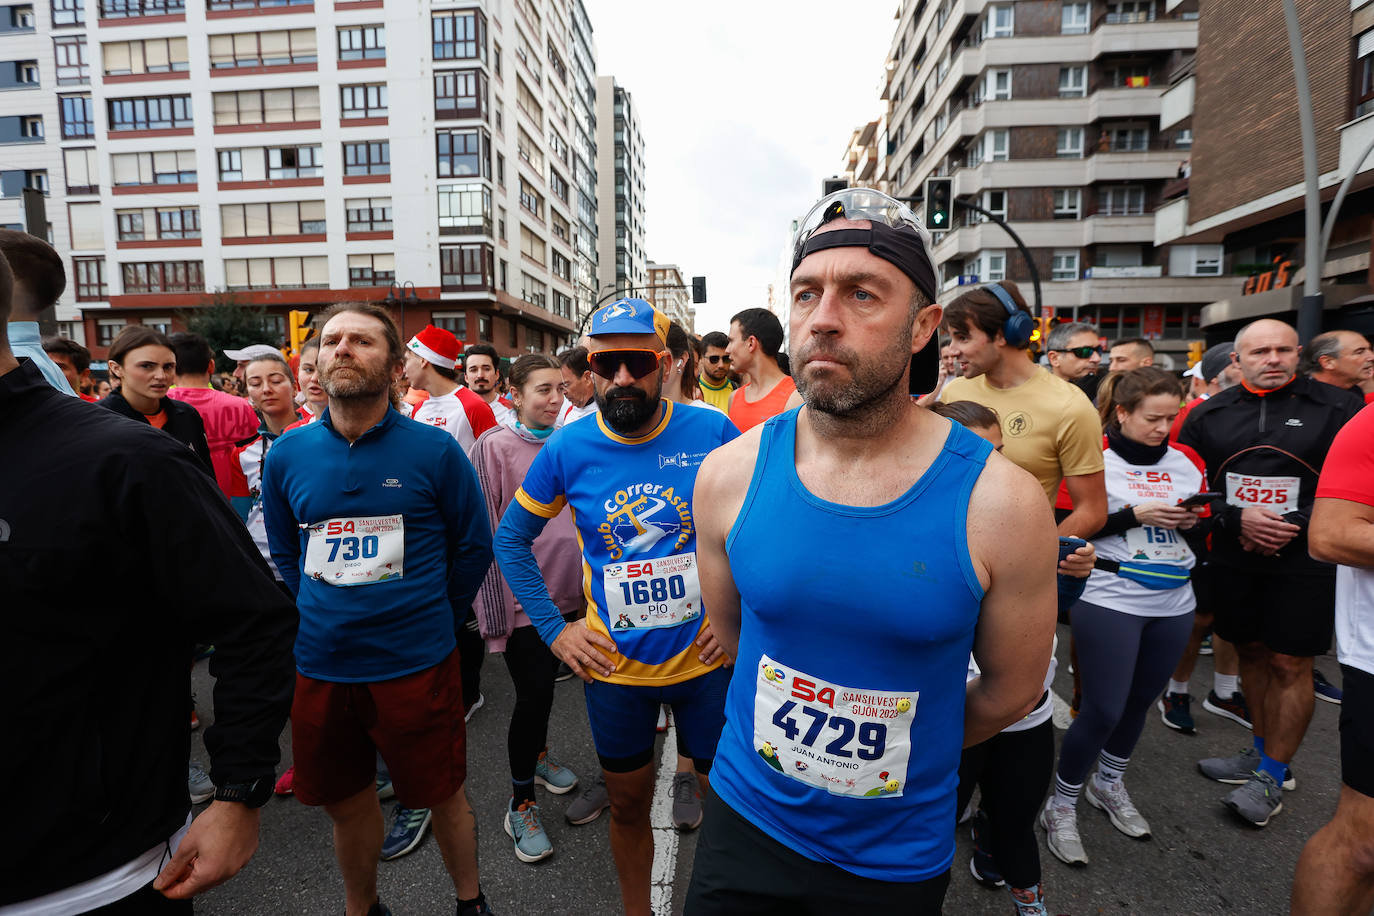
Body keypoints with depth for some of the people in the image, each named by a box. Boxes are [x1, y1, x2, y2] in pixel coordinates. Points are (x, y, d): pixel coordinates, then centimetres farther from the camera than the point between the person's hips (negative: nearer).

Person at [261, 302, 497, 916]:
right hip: (318, 666, 3)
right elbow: (284, 556, 14)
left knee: (444, 796, 14)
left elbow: (473, 549, -1)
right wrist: (319, 622, 11)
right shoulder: (287, 456, 0)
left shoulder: (434, 450, -10)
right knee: (347, 803, 21)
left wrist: (431, 624, 4)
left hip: (417, 664, -3)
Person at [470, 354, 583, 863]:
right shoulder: (494, 446, -10)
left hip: (566, 587, 5)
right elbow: (486, 532, -10)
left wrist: (586, 581, 17)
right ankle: (520, 805, 20)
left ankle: (537, 753, 46)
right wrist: (493, 606, -11)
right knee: (534, 693, -1)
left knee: (544, 685, 20)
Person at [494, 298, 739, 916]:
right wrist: (553, 628, -3)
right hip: (614, 668, 1)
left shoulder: (713, 433, -13)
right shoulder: (568, 448, -9)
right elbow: (511, 538, 3)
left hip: (706, 658, 0)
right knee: (628, 805, 21)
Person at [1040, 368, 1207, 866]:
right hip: (1109, 601, -6)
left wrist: (1193, 521, -7)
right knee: (1104, 709, -4)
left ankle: (1109, 784, 40)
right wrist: (1134, 515, -20)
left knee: (1140, 700, 16)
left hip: (1173, 604, 6)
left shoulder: (1186, 461, 7)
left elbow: (1200, 534, 15)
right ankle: (1061, 806, 16)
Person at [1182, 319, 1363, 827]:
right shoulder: (1209, 414, 5)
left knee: (1289, 664, 2)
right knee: (1252, 652, 13)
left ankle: (1274, 774, 17)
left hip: (1304, 561, -3)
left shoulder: (1338, 408, -2)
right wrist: (1236, 519, -12)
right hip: (1234, 558, 3)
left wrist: (1294, 527, -17)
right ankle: (1262, 752, 30)